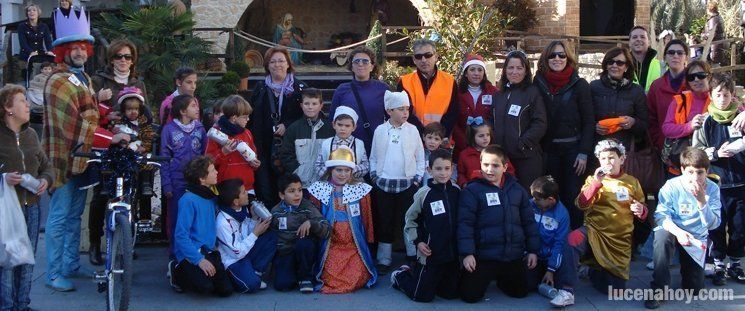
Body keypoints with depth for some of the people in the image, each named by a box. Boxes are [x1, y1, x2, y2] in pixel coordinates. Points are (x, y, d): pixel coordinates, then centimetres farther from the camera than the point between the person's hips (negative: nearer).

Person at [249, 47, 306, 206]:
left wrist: (287, 125, -11)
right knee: (265, 191, -2)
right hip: (264, 145, 2)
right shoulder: (260, 88, 13)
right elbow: (251, 117, 13)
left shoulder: (299, 87, 5)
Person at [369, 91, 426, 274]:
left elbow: (420, 157, 5)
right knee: (385, 222, 5)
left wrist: (418, 177, -1)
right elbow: (373, 157, 9)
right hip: (383, 184, 1)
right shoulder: (380, 131, 3)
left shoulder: (412, 130, 1)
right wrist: (374, 175, 0)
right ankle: (384, 260, 13)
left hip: (407, 184, 0)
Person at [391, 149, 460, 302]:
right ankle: (401, 275, 30)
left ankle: (414, 272, 33)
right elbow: (410, 219, -2)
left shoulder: (456, 191, -1)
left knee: (451, 294, 13)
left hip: (453, 253, 5)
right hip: (431, 253, -4)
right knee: (422, 296, 1)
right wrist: (418, 241, -10)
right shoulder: (424, 193, -12)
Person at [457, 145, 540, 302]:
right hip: (484, 256, -3)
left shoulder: (517, 189, 7)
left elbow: (528, 221, 13)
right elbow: (465, 223, -11)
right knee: (470, 295, -8)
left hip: (514, 256, 4)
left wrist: (533, 250, 11)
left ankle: (501, 278, 40)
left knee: (520, 292, 9)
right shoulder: (472, 191, -7)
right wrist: (467, 253, -18)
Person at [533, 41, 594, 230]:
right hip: (548, 149, 2)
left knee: (573, 196, -2)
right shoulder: (539, 83, 4)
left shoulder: (579, 85, -2)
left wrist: (584, 153, -8)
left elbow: (588, 121, -2)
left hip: (573, 148, -2)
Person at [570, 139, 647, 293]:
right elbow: (582, 205, -9)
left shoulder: (632, 182, 10)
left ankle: (595, 271, 28)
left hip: (620, 239, 2)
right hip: (594, 232, -2)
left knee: (616, 288, -4)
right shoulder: (593, 179, 6)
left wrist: (641, 211, -5)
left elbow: (642, 211, 19)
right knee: (573, 240, -37)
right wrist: (596, 182, -19)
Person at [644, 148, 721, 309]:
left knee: (694, 289, 1)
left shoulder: (712, 189, -13)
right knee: (662, 236, -39)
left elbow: (712, 224, -17)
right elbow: (661, 216, -21)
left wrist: (702, 201, -31)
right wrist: (678, 232, -39)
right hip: (673, 231, -2)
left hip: (696, 238, 2)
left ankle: (686, 264, 37)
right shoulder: (672, 186, -18)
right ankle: (659, 289, -27)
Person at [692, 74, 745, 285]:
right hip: (716, 183, -1)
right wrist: (716, 153, -16)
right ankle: (718, 265, 17)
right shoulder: (705, 122, 1)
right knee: (717, 226, 5)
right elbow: (696, 152, -1)